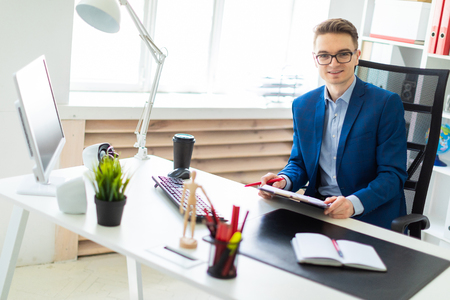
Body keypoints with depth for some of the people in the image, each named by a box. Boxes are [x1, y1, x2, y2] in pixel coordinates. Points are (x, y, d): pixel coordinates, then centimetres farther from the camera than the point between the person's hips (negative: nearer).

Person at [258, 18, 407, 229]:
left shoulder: (386, 104, -7)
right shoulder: (302, 106, 8)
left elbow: (393, 175, -10)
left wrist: (354, 203, -28)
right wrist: (284, 180, -9)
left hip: (369, 215, -5)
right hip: (317, 211, 5)